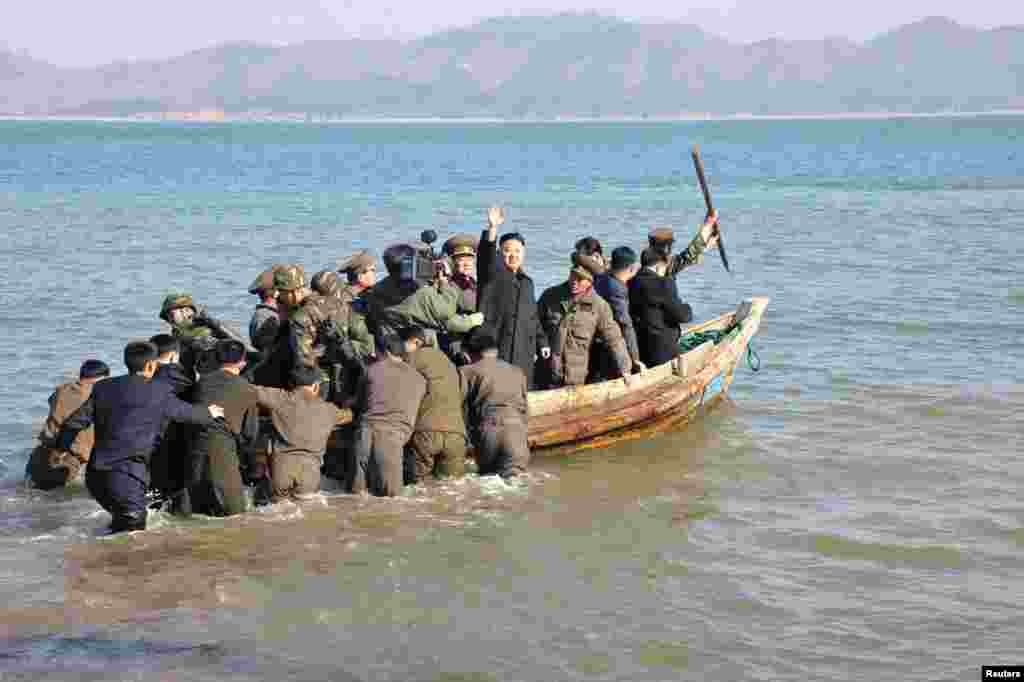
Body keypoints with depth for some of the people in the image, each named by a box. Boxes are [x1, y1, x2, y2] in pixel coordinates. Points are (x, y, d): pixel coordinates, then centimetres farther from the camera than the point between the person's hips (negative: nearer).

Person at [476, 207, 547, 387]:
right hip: (495, 350, -6)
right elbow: (486, 255, -19)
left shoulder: (527, 282, 22)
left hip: (524, 354, 6)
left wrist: (542, 342, 21)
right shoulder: (493, 273, 3)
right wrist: (492, 228, -33)